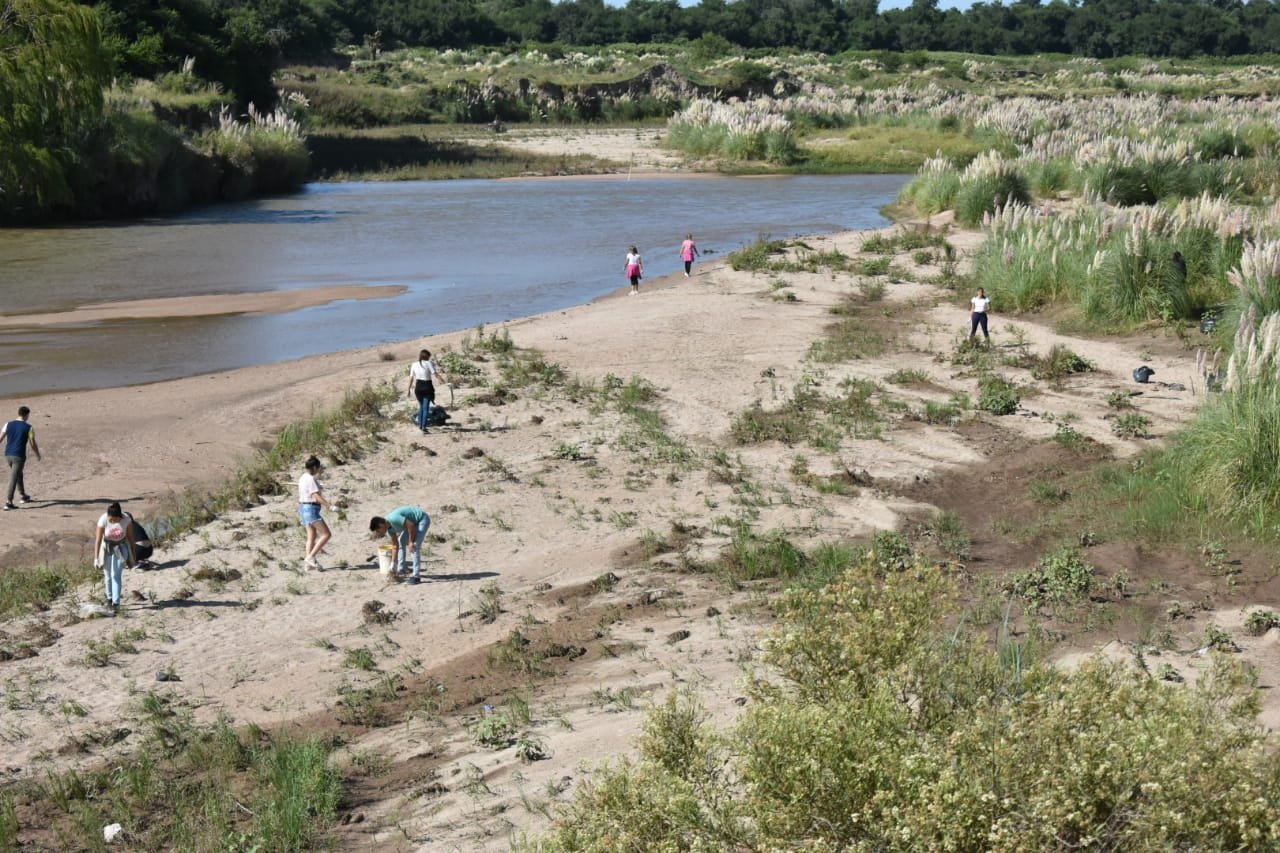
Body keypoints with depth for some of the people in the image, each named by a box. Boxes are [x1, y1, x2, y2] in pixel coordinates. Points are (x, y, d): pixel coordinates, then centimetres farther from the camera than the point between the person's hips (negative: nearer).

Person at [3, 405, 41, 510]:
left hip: (8, 455, 5)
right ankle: (8, 502, -13)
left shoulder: (8, 425, 5)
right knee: (13, 478, -6)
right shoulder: (29, 428, -6)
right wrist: (38, 454, 12)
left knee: (18, 474, 25)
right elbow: (33, 444, -5)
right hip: (19, 456, -5)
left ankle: (23, 496, 36)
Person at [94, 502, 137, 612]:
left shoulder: (126, 519, -23)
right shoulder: (103, 520, -26)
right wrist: (96, 558, -26)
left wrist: (133, 552, 3)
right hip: (107, 548, 1)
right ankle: (109, 597, 34)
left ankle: (116, 602, -8)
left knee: (116, 575, -10)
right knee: (108, 575, 11)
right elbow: (98, 540, -23)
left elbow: (130, 536, -8)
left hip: (121, 548, -1)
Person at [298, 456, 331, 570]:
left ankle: (309, 564, 9)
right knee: (326, 534, -8)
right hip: (311, 509, -10)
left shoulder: (302, 478, 13)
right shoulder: (311, 479, -16)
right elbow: (317, 496, -23)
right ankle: (310, 557, -11)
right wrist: (330, 506, -25)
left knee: (312, 537, 11)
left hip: (303, 508, 10)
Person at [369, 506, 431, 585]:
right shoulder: (389, 527, 0)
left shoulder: (393, 519, -29)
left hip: (422, 519, -10)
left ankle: (416, 575, -15)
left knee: (415, 546, -18)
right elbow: (395, 546, 6)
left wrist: (411, 542, -18)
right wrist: (392, 567, 7)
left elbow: (411, 525, -29)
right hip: (414, 522, 10)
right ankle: (401, 568, 29)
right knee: (401, 542, 17)